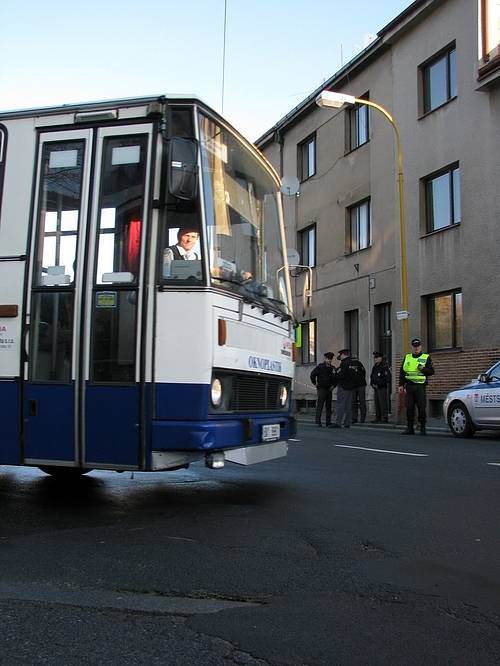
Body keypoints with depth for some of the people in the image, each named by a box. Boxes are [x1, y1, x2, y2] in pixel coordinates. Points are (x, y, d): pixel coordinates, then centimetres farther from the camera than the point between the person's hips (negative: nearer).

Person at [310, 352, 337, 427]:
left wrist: (333, 385, 11)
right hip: (321, 389, -5)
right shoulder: (320, 367, -5)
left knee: (329, 406, 7)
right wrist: (315, 383, -6)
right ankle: (318, 422, -5)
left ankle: (328, 423, 12)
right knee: (320, 406, -8)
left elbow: (336, 378, 21)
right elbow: (312, 374, -8)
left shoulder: (333, 368, 11)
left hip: (329, 389, 5)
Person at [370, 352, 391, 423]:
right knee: (377, 403, 9)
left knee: (383, 403, -9)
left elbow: (386, 378, -15)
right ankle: (378, 418, 14)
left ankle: (385, 419, -7)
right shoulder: (374, 367, 18)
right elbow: (372, 376, 25)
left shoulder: (384, 367, -9)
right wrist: (372, 384, 6)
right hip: (376, 388, 9)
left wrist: (378, 384, -15)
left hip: (382, 388, -9)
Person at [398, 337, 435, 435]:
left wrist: (423, 369, -16)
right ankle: (409, 428, 9)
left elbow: (431, 371, 2)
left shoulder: (426, 358, 8)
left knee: (421, 407, -5)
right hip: (409, 386, 3)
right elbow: (402, 372, 16)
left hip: (420, 386, -3)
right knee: (409, 407, 3)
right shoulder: (407, 358, 17)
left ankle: (422, 428, 2)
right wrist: (401, 385, 9)